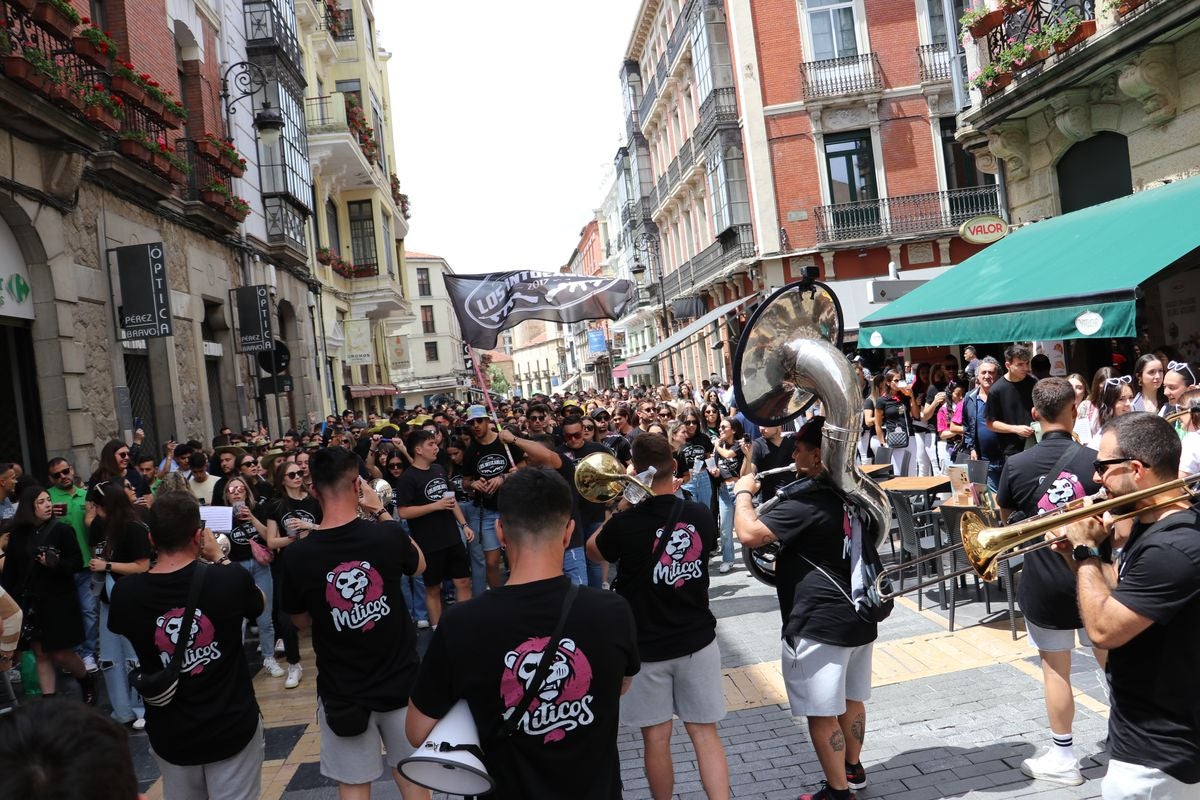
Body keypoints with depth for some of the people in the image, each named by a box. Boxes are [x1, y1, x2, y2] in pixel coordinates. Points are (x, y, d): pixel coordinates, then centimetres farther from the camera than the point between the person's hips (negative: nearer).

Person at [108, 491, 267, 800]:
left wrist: (161, 558, 8)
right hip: (232, 728, -2)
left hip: (170, 735, 3)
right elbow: (259, 603, 5)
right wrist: (219, 557, 11)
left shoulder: (126, 593, -13)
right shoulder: (229, 580, -19)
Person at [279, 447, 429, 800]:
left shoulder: (297, 554, -16)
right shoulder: (388, 534, -17)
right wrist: (381, 512, 10)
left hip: (342, 692, 0)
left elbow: (301, 621, 2)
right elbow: (420, 564, 8)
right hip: (399, 681, 1)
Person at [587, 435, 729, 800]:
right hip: (698, 640, 3)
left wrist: (621, 510, 8)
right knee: (705, 733, 12)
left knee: (656, 739, 11)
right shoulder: (701, 516, -8)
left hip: (646, 647, -3)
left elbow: (593, 551, 3)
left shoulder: (626, 523, -19)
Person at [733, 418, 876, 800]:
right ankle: (853, 769, 39)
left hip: (819, 621, -9)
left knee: (821, 711, 3)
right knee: (850, 697, 23)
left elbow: (749, 534, -27)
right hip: (858, 612, 9)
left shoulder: (807, 502, -22)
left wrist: (743, 493, -11)